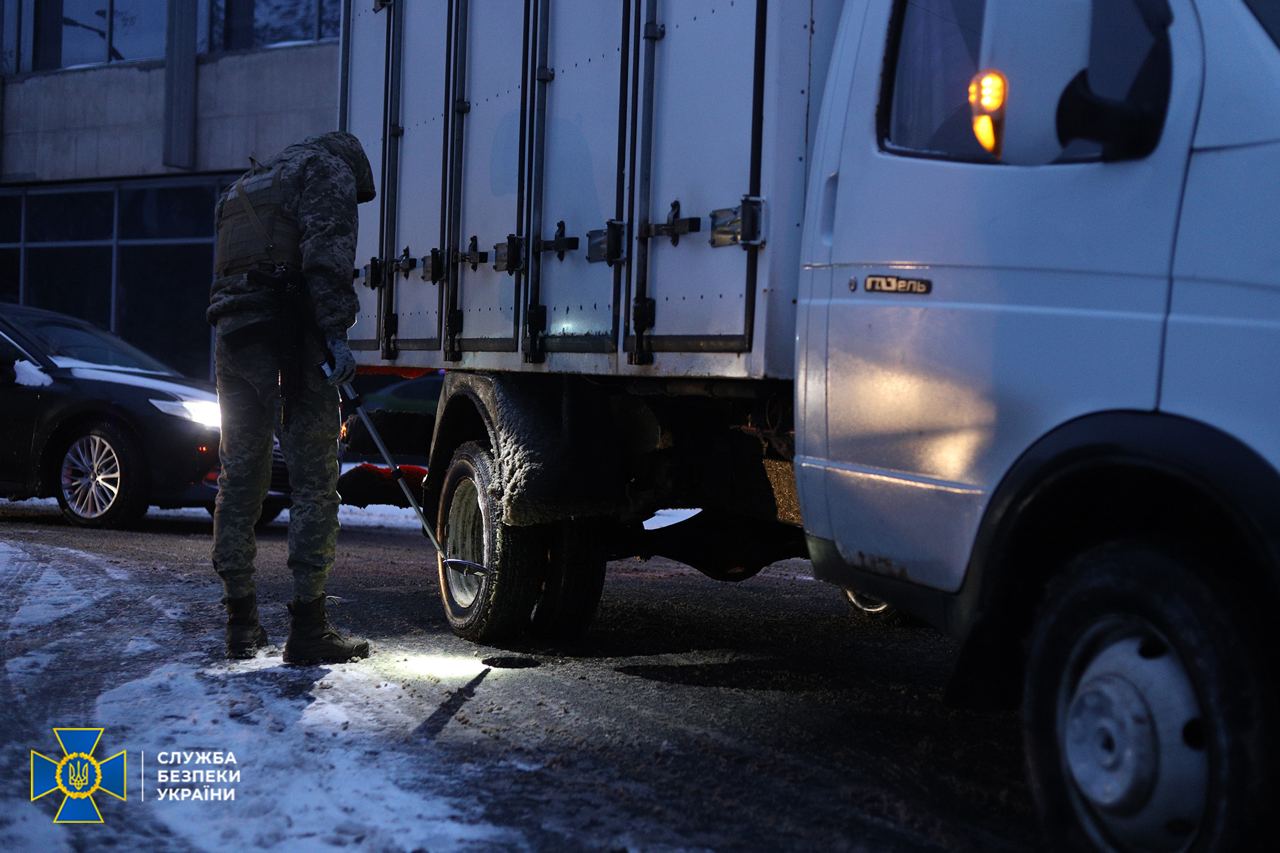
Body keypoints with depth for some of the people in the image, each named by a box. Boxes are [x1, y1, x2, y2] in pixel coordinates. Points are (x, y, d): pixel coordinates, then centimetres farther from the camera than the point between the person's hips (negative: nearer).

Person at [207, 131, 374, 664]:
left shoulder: (245, 187, 32)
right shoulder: (328, 168, 7)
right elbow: (327, 253, -11)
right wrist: (335, 331, -18)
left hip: (229, 334, 8)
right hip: (286, 336, -8)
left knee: (239, 481, 11)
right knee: (314, 482, -6)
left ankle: (241, 624, 16)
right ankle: (307, 628, -9)